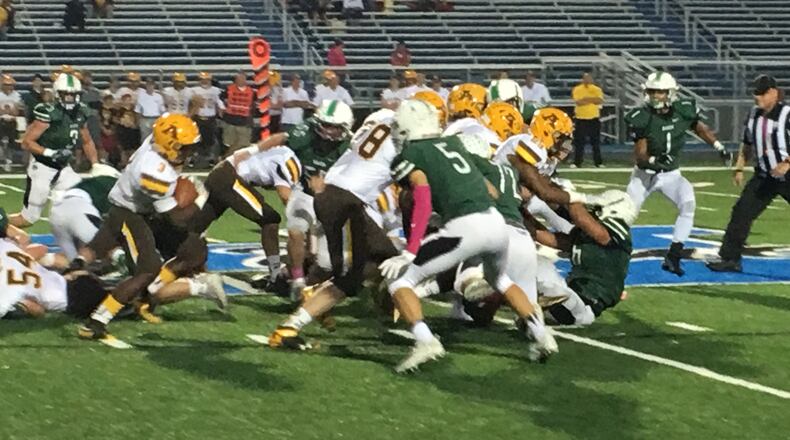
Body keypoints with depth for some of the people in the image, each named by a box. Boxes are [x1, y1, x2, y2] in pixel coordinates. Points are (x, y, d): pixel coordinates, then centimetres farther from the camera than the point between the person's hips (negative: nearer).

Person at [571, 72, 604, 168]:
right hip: (580, 119, -1)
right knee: (579, 142, -1)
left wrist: (586, 99, -17)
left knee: (596, 142, 4)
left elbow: (600, 100, -13)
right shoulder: (577, 89, -1)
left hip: (594, 119, 1)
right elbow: (578, 102, -16)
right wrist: (593, 100, -12)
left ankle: (598, 162, 10)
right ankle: (577, 162, 5)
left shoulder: (597, 89, 3)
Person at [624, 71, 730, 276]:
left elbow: (700, 128, 10)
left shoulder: (683, 111, -12)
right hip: (645, 173, -1)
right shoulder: (642, 118, -19)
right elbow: (640, 154, -18)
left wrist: (720, 148, 5)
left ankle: (673, 257, -20)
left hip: (671, 174, 2)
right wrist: (653, 161, -39)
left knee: (688, 205, -22)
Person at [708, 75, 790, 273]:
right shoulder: (754, 115, 5)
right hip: (764, 176, 6)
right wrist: (739, 168, 11)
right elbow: (747, 144, 17)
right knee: (741, 212, -1)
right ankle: (730, 258, 6)